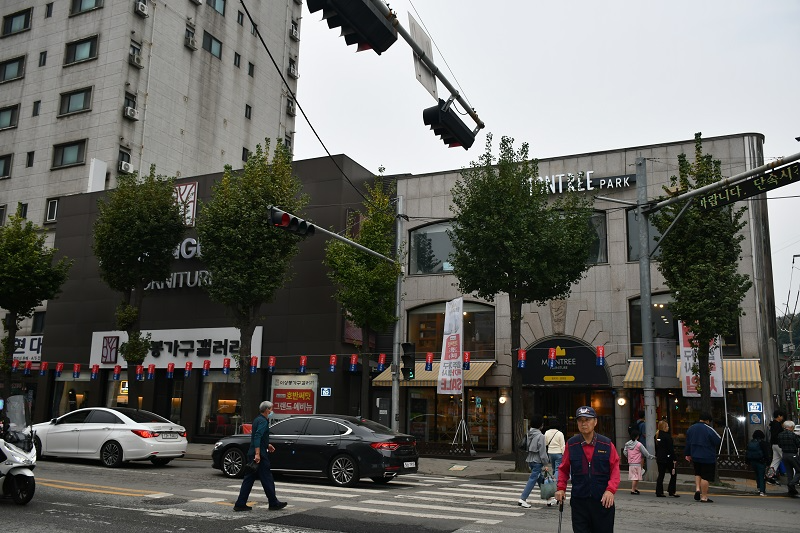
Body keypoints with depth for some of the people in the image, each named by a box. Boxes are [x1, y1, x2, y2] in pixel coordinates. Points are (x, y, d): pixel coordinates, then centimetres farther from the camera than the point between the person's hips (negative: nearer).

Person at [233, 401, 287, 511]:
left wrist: (267, 445, 29)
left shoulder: (257, 420, 17)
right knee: (267, 479, 0)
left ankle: (240, 504, 9)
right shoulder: (263, 421, -13)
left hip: (252, 454, 10)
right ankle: (274, 503, 8)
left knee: (249, 479, 10)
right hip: (260, 456, -10)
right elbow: (257, 437, -24)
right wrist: (257, 454, -29)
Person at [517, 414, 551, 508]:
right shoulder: (540, 436, -16)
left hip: (530, 460, 8)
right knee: (532, 479, -6)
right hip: (537, 461, -8)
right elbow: (542, 452, -16)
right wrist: (545, 464, -9)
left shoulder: (529, 434, 7)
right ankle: (522, 499, -9)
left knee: (540, 479, 18)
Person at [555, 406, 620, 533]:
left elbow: (615, 469, -1)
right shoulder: (571, 444, 2)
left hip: (603, 501, 0)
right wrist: (561, 488, -3)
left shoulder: (607, 444, 0)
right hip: (579, 502, 0)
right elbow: (563, 469, 10)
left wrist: (611, 489, -15)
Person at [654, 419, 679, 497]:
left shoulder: (657, 436, 8)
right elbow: (671, 449, -16)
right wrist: (674, 459, -11)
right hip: (668, 458, -7)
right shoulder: (667, 436, -15)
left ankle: (659, 492, 9)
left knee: (661, 475, 10)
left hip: (659, 458, 7)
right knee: (673, 474, 6)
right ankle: (672, 491, 6)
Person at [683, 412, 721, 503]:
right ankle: (704, 497, 3)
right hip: (707, 458, -6)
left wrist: (688, 454, 19)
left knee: (698, 473, 25)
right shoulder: (709, 429, -15)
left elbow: (688, 443, 12)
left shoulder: (691, 428, 6)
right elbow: (719, 440, -13)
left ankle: (697, 489, 8)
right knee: (705, 477, 0)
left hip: (695, 457, 6)